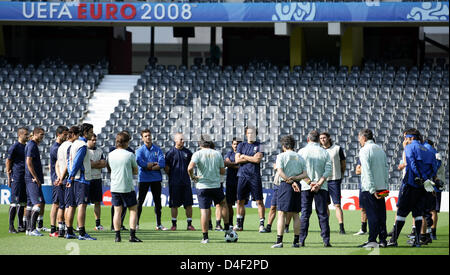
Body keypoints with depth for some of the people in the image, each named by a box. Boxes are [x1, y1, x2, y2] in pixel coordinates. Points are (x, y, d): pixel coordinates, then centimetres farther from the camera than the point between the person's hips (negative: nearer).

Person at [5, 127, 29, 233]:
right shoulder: (15, 147, -7)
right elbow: (8, 162, -7)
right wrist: (9, 178, -11)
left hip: (25, 178, 8)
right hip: (17, 179, -8)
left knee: (22, 202, 10)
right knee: (15, 202, -7)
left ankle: (21, 225, 16)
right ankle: (11, 227, -4)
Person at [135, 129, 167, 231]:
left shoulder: (157, 150, 6)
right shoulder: (139, 150, 1)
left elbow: (162, 164, -7)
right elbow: (139, 162, -18)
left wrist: (149, 167, -13)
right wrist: (154, 164, -12)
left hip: (156, 179, 2)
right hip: (143, 179, -2)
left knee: (158, 202, 6)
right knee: (140, 201, -2)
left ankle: (159, 224, 13)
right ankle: (136, 223, 2)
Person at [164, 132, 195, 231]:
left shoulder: (187, 152, 10)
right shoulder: (170, 152, -1)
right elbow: (166, 167, 0)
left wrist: (189, 174, 9)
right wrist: (171, 176, -2)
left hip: (186, 181, 3)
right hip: (174, 182, -3)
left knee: (189, 204, 1)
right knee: (174, 204, 0)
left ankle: (189, 224, 7)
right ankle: (174, 224, 8)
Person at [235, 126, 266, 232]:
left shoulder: (259, 146, 4)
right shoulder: (241, 145, 14)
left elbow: (258, 160, -10)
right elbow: (237, 160, 1)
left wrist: (244, 157, -1)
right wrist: (252, 158, -5)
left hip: (255, 176, -3)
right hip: (243, 175, 3)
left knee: (259, 201, -6)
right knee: (240, 201, 5)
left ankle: (262, 224, -5)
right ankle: (239, 224, 14)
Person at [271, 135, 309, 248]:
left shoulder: (281, 156, -1)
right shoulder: (300, 158, 13)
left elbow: (280, 172, -12)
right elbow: (304, 174, 5)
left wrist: (291, 182, -12)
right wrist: (295, 178, -7)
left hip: (285, 185, -4)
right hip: (297, 187, 4)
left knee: (281, 214, -5)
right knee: (295, 215, 10)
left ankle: (279, 241, -13)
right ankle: (296, 241, 9)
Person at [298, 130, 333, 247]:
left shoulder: (302, 151, 1)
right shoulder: (324, 153, 4)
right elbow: (328, 171, -5)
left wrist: (310, 182, -10)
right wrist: (319, 184, -11)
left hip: (305, 187, 0)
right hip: (322, 188, 1)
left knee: (305, 214, 4)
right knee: (323, 214, 3)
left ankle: (302, 240, 0)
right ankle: (326, 240, -2)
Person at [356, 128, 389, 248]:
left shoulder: (364, 150, -9)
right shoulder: (380, 149, 14)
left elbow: (367, 172, -16)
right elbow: (386, 168, 14)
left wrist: (372, 190, -17)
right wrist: (386, 187, 14)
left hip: (369, 189, -7)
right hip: (382, 187, 7)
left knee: (372, 215, -6)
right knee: (381, 214, 9)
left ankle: (372, 240, -7)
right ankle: (382, 240, 10)